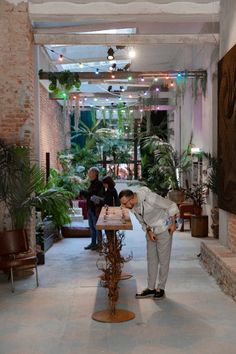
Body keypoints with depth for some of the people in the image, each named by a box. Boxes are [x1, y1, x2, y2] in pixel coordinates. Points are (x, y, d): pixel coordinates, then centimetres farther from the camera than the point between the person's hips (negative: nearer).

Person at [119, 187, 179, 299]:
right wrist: (149, 231, -7)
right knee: (151, 259, 9)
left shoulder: (150, 198, -30)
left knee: (163, 260, 0)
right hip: (151, 232, 7)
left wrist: (173, 224, -13)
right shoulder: (132, 206, -8)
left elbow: (171, 206, -20)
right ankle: (151, 288, 16)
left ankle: (161, 288, 10)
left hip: (164, 230, -6)